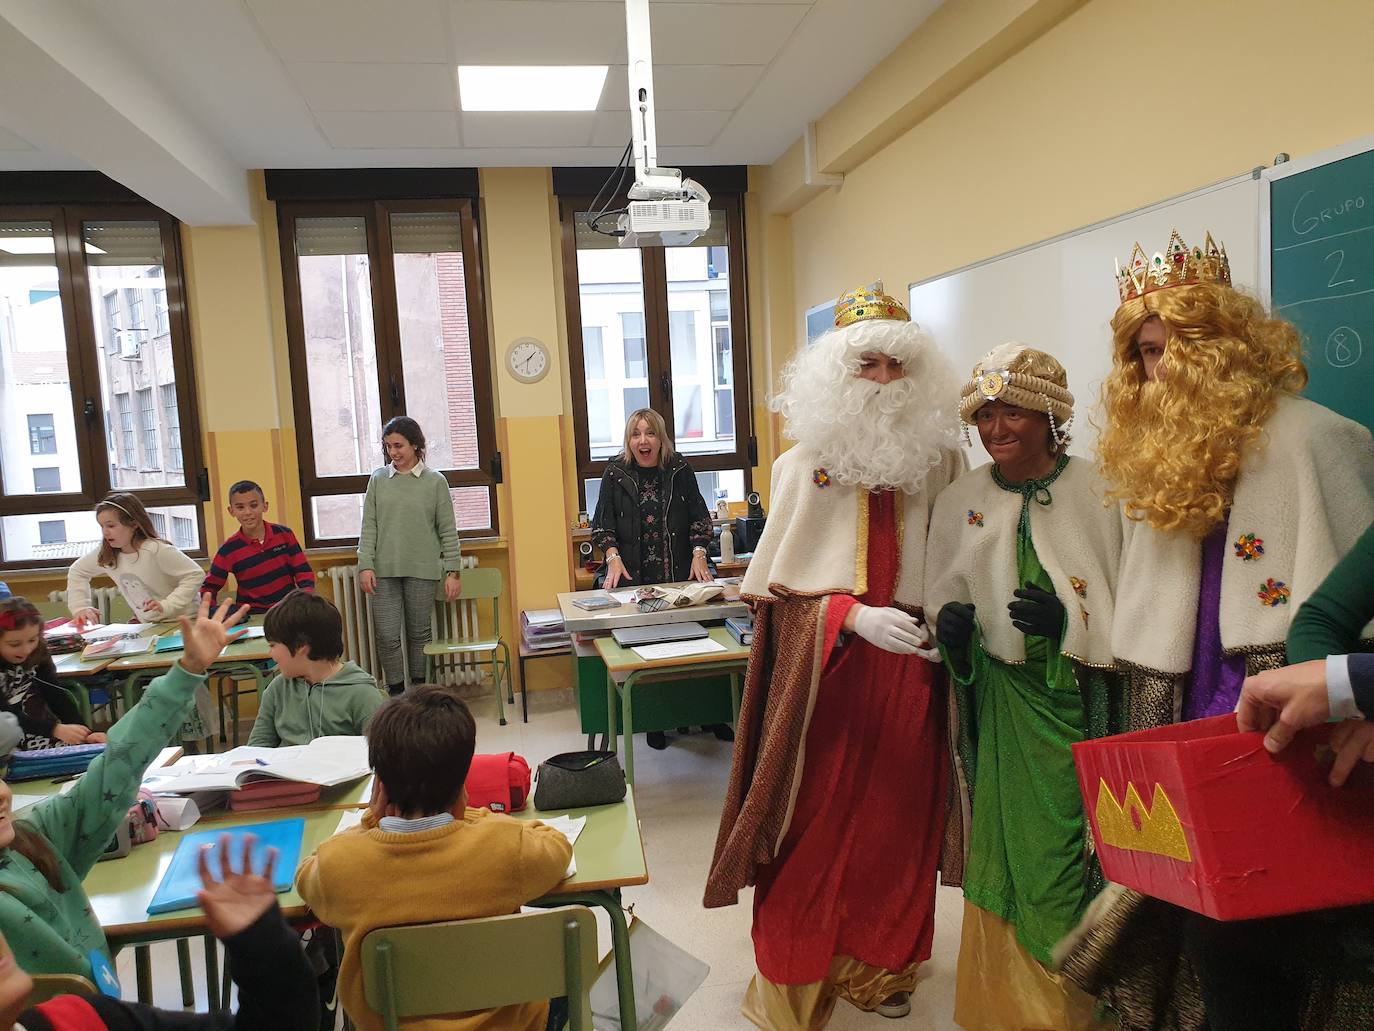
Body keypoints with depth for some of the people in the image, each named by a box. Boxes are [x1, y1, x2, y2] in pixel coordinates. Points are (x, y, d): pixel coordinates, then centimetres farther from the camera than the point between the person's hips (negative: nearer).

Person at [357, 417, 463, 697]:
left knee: (419, 633, 9)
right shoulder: (378, 479, 5)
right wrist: (365, 565, -5)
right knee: (387, 636, -2)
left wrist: (452, 572, -2)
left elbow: (448, 531, 1)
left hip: (422, 569, -1)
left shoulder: (435, 481, 1)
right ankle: (396, 693, 14)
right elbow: (369, 526, 5)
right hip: (384, 571, 1)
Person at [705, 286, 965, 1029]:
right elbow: (780, 584, -6)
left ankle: (878, 967, 32)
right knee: (817, 821, 3)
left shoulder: (938, 458, 4)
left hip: (909, 662, 3)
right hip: (828, 663, -2)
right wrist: (854, 617, -18)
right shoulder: (806, 464, -4)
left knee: (896, 815, 11)